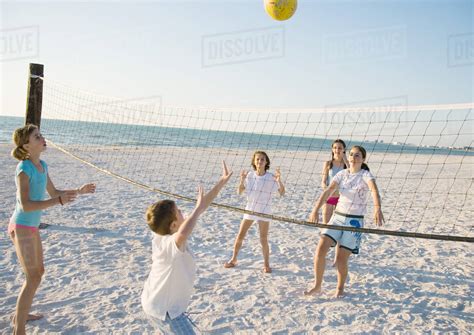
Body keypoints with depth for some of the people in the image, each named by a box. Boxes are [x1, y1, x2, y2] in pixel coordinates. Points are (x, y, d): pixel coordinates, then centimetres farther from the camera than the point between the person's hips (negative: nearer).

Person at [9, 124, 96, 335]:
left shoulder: (42, 165, 3)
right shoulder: (24, 169, -21)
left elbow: (53, 192, 14)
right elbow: (25, 205, -29)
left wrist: (79, 191, 4)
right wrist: (58, 201, -39)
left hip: (32, 226, 9)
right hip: (21, 228, -9)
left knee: (39, 271, 19)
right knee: (33, 278, -6)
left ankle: (19, 315, 36)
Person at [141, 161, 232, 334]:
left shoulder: (163, 236, -11)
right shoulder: (171, 243, -35)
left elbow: (200, 208, -8)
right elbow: (183, 234, -64)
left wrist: (222, 182, -8)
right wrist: (198, 208, -48)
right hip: (164, 309, -9)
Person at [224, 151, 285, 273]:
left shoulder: (271, 178, -10)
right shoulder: (249, 175, -3)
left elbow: (282, 193, -11)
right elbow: (240, 192, 1)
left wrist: (279, 181, -27)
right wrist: (242, 180, -16)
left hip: (264, 211, -3)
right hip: (250, 209, 3)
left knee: (263, 239, -1)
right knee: (240, 236, 8)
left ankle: (266, 264, 18)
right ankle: (233, 259, 27)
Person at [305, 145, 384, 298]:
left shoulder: (365, 175, -8)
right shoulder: (342, 174, 4)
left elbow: (374, 190, -29)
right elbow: (328, 191, -7)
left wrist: (377, 208, -49)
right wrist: (315, 209, -22)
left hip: (354, 221, -3)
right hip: (337, 217, 4)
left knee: (342, 258, -3)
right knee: (321, 248, -10)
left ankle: (340, 288, 24)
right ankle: (317, 286, 7)